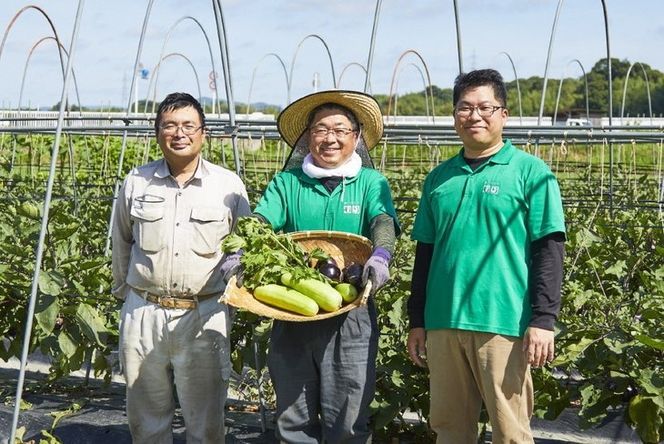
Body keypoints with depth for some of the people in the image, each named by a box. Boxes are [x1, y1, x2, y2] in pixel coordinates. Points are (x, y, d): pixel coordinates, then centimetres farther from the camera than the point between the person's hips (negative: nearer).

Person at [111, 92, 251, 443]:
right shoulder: (136, 182, 5)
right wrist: (124, 290, 20)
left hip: (205, 317, -2)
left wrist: (231, 281, -2)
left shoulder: (229, 185, 1)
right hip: (143, 312, 2)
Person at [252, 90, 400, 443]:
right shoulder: (287, 183, 8)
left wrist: (381, 255, -35)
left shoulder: (371, 183, 4)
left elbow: (384, 223, -13)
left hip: (351, 318, -2)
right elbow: (259, 222, -5)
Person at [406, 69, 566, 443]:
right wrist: (417, 321, 14)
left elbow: (549, 251, -4)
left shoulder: (530, 171, 0)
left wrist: (543, 320, -11)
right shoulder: (439, 178, 14)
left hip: (504, 324, -4)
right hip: (443, 323, 5)